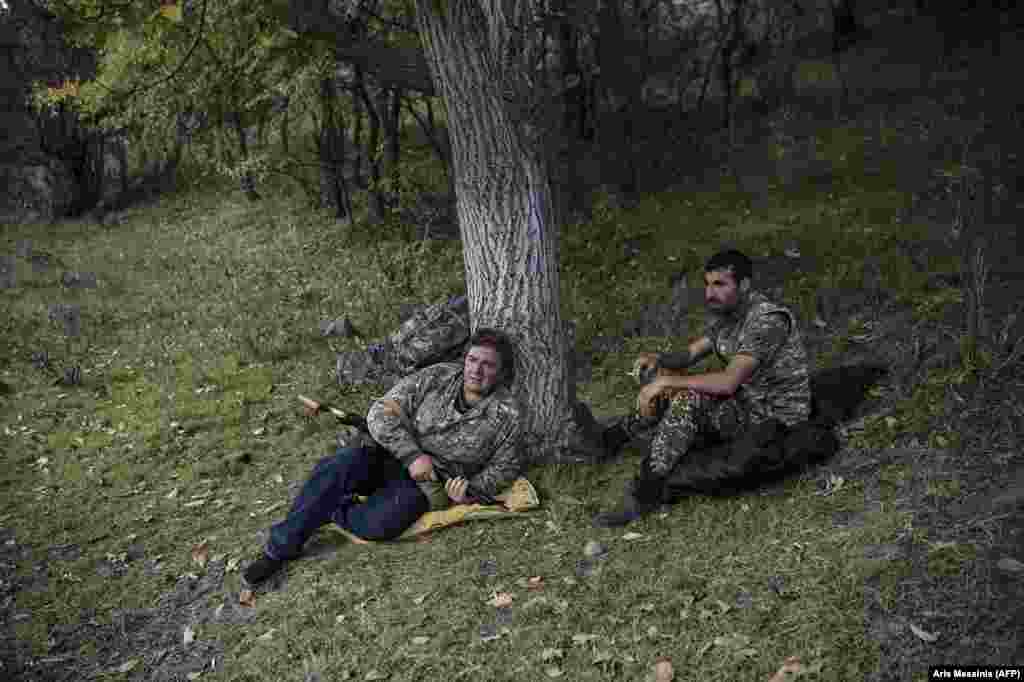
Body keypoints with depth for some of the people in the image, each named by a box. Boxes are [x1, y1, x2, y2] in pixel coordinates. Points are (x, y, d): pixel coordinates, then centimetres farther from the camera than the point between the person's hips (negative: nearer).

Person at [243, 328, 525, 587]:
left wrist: (472, 490, -14)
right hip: (391, 457, 3)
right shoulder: (436, 377, -5)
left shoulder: (508, 414, -8)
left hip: (428, 485, -2)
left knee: (378, 523, -32)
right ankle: (282, 547, -16)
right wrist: (412, 455, -19)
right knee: (343, 464, -28)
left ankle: (330, 512, -1)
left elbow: (504, 468, 4)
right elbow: (382, 413, -7)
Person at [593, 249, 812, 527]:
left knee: (687, 400, -28)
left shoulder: (767, 320, -26)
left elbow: (729, 381, -34)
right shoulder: (726, 314, 2)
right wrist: (658, 359, -13)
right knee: (667, 393, -1)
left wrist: (667, 380, -30)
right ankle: (610, 440, 14)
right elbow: (690, 354, 9)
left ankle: (645, 493, -19)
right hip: (748, 401, 9)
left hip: (776, 417, -9)